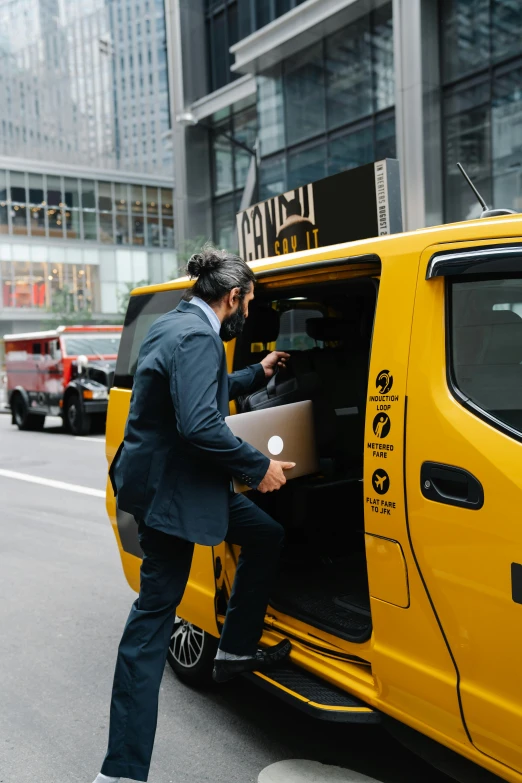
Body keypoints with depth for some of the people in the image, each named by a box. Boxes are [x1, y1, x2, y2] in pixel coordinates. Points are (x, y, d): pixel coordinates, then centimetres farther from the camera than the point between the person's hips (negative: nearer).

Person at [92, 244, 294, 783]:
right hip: (169, 487, -10)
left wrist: (257, 375, 30)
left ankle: (236, 652, 31)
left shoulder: (175, 325, 12)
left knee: (266, 538, 19)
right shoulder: (197, 337, -21)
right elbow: (200, 425, -32)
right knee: (154, 616, -2)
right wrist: (259, 467, -20)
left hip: (182, 477, 10)